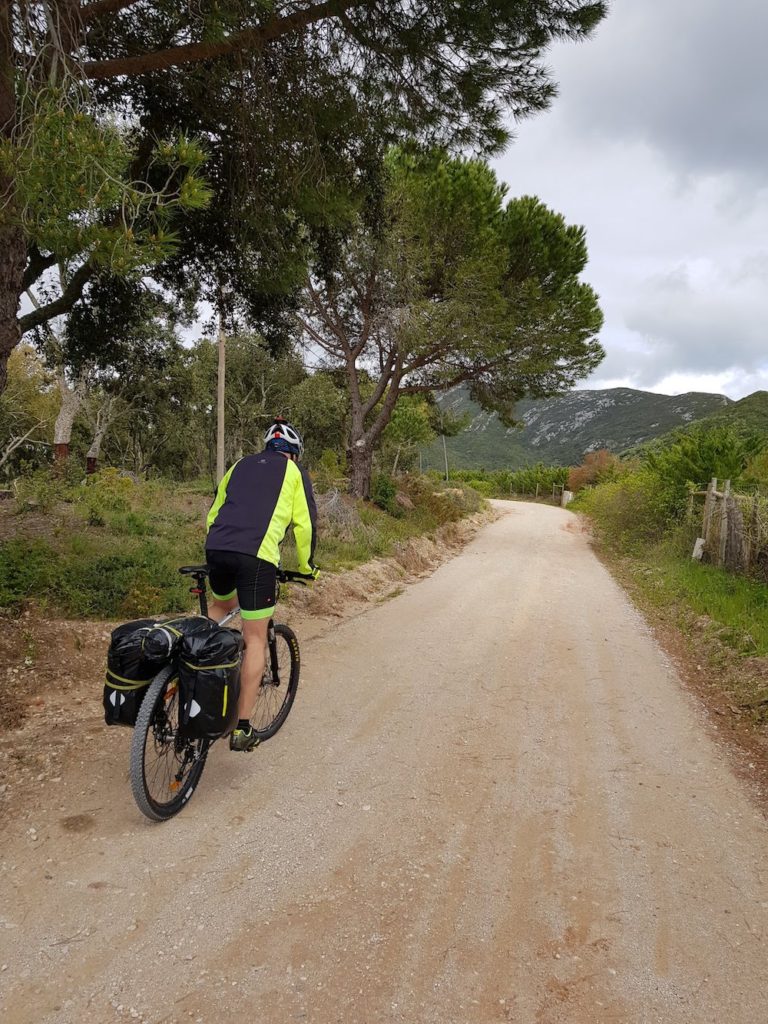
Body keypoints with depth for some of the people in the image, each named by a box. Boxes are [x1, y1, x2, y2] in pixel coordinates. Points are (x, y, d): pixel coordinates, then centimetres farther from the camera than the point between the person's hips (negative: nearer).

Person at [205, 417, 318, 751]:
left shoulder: (241, 465, 26)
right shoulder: (294, 472, 14)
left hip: (216, 548, 5)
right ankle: (242, 728, 6)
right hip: (257, 556, -4)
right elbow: (305, 524, 10)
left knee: (222, 603, 36)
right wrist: (307, 565, 23)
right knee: (255, 639, 5)